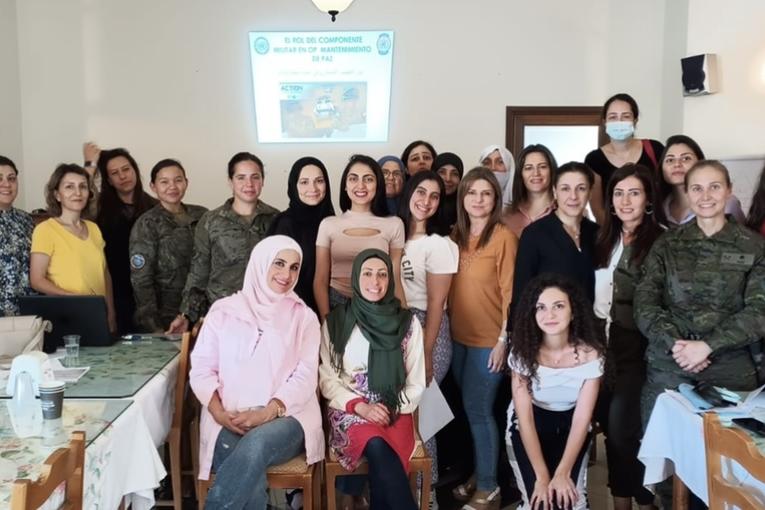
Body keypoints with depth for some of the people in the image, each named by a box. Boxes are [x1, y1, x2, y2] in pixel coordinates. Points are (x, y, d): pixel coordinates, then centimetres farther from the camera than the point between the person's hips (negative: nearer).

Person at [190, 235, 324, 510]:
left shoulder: (304, 317, 8)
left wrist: (267, 413, -16)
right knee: (251, 477, -32)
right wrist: (219, 413, -12)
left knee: (256, 445, -35)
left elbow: (305, 377, -1)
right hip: (230, 421, 0)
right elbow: (201, 369, 5)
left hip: (286, 417, 0)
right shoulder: (223, 311, 9)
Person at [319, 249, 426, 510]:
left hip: (394, 412, 1)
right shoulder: (335, 322, 2)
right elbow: (328, 380, 2)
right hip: (349, 410, -1)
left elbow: (416, 382, 6)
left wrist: (390, 410, -9)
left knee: (380, 459, -31)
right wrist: (360, 407, -12)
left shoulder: (408, 323, 3)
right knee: (378, 447, -33)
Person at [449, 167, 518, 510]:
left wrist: (504, 340, -14)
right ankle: (478, 473, 29)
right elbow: (451, 287, 10)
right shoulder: (456, 235, 8)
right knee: (469, 409, 13)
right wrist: (447, 326, 5)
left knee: (478, 409, -1)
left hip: (489, 339, -6)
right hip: (458, 336, 6)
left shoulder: (504, 237, -11)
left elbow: (509, 292, -12)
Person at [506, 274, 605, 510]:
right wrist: (541, 475, -20)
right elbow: (525, 418, -18)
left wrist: (563, 473, -19)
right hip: (530, 424, -1)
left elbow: (582, 418, -16)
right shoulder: (523, 351, -22)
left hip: (570, 423, 1)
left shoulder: (590, 353, -21)